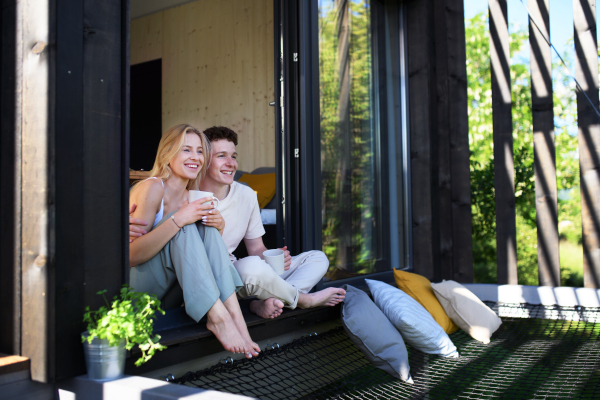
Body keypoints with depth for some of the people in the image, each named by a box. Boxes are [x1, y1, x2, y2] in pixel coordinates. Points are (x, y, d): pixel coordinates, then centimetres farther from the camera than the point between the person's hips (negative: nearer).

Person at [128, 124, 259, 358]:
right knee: (185, 226, -27)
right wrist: (178, 220, -31)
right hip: (132, 287, -6)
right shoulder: (153, 188, -15)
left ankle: (233, 312, -27)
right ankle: (217, 317, -34)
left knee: (206, 226, -15)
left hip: (168, 288, 7)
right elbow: (131, 256, -24)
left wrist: (218, 228, -9)